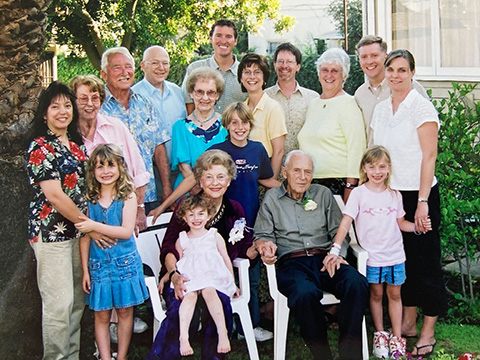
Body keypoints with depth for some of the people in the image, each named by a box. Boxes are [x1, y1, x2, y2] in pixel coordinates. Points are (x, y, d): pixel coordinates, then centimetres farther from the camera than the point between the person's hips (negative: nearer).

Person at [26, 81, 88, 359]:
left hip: (79, 230, 7)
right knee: (59, 302, -4)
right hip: (52, 232, -7)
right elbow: (54, 195, -16)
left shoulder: (76, 143, 12)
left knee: (78, 300, 12)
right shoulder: (40, 148, -10)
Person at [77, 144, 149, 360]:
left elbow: (127, 231, -16)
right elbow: (84, 237, 1)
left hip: (125, 262, -1)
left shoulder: (128, 196, -7)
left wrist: (95, 226, -21)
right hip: (98, 264, 1)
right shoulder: (89, 199, -2)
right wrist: (85, 270, 1)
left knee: (125, 311, 8)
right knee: (101, 315, 5)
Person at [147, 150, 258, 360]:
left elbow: (244, 249, 16)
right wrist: (175, 274, -22)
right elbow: (168, 248, -3)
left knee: (219, 303, -33)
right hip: (183, 277, -2)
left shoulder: (235, 210, 13)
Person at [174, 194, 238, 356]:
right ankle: (183, 338, -40)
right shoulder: (182, 240, 17)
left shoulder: (215, 236, 14)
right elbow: (178, 264, 22)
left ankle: (223, 333, -36)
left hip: (213, 276, -1)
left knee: (208, 290, -35)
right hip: (190, 279, 1)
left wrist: (233, 283, 15)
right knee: (190, 294, -32)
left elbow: (226, 260, 16)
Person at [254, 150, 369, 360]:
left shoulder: (323, 194, 20)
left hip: (324, 259, 3)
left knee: (357, 283, -31)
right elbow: (263, 235, 12)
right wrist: (265, 245, -12)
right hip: (291, 263, -2)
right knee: (305, 293, -38)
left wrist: (336, 253, -5)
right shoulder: (272, 198, 16)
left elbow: (338, 232, 15)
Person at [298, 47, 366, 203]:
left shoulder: (347, 103, -4)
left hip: (339, 183, -6)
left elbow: (356, 149, -11)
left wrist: (350, 187, -16)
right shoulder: (313, 104, 16)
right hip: (311, 184, 6)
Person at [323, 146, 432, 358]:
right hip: (372, 256, -2)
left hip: (395, 255, 3)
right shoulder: (359, 194, -7)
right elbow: (346, 222, -13)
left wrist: (417, 227, -7)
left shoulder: (394, 195, 4)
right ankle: (380, 335, 24)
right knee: (376, 294, 9)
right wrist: (335, 249, -22)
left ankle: (396, 337, 20)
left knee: (394, 294, 10)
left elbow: (400, 222, 13)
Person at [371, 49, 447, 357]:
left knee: (425, 260, 1)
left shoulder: (422, 107, -10)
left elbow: (429, 156, -13)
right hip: (391, 194, 6)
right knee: (403, 259, 12)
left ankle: (428, 333, 9)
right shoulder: (380, 109, 9)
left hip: (419, 194, -6)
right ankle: (408, 323, 24)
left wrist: (422, 201, -17)